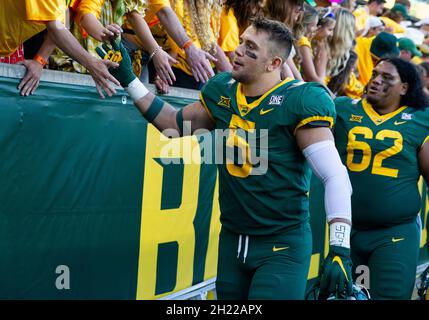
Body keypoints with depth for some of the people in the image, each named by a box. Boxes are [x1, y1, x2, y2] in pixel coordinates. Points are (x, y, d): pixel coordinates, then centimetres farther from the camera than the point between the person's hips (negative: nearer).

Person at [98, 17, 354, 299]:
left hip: (283, 246, -6)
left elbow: (336, 177, -20)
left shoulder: (298, 102, -16)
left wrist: (339, 250, -27)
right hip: (232, 241, 6)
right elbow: (175, 124, 21)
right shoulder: (223, 91, 4)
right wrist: (128, 79, 16)